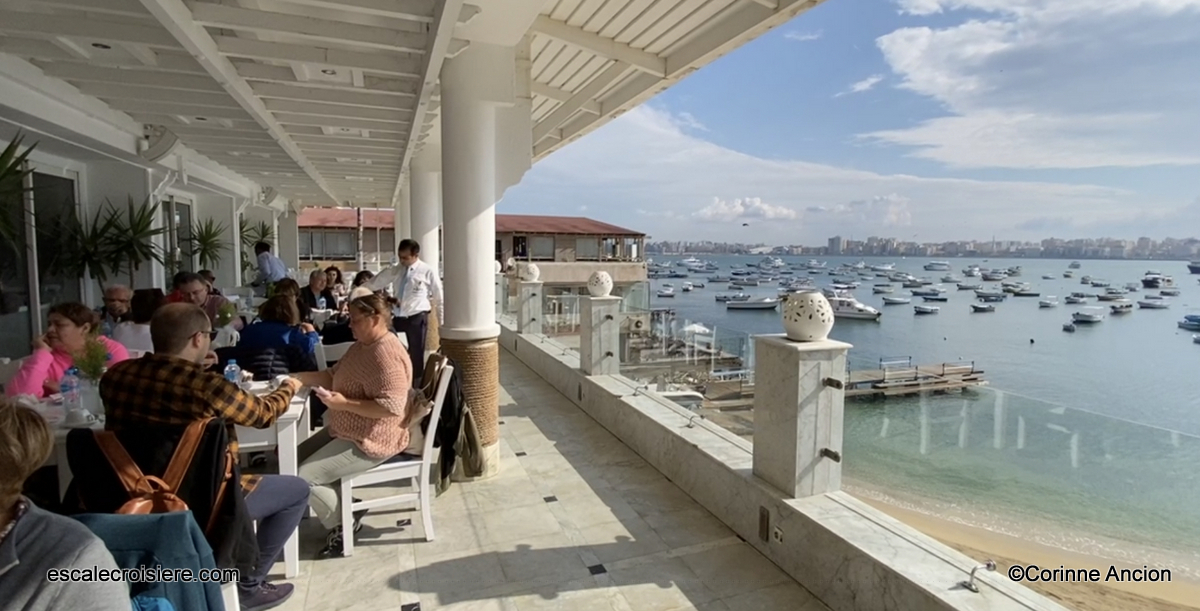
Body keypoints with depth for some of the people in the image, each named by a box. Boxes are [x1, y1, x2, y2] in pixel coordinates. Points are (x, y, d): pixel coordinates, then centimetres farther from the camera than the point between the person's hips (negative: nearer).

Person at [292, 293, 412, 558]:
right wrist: (297, 378, 1)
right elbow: (333, 376, 15)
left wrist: (345, 404, -28)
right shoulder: (362, 346, 8)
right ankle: (345, 507, 22)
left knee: (302, 477, -11)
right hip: (347, 432, 11)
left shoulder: (386, 355, -27)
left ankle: (341, 526, 9)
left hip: (368, 441, -11)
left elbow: (392, 407, -33)